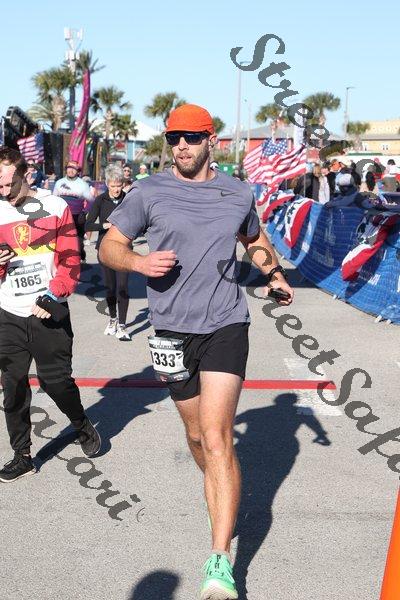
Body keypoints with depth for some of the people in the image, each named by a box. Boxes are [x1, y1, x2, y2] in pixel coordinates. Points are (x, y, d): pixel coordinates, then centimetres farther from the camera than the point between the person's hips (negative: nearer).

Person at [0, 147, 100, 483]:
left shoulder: (55, 208, -1)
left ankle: (83, 427, 31)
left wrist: (52, 297, -16)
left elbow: (70, 260, -5)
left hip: (49, 312, -3)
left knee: (56, 379, 2)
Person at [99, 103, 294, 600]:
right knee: (196, 436, 16)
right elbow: (109, 246, 3)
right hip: (172, 330, 1)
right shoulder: (148, 192, 0)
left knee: (217, 437, -14)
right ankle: (223, 494, 46)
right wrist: (138, 261, -19)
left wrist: (274, 272, 7)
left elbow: (255, 240, 25)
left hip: (226, 326, -1)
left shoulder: (238, 193, 7)